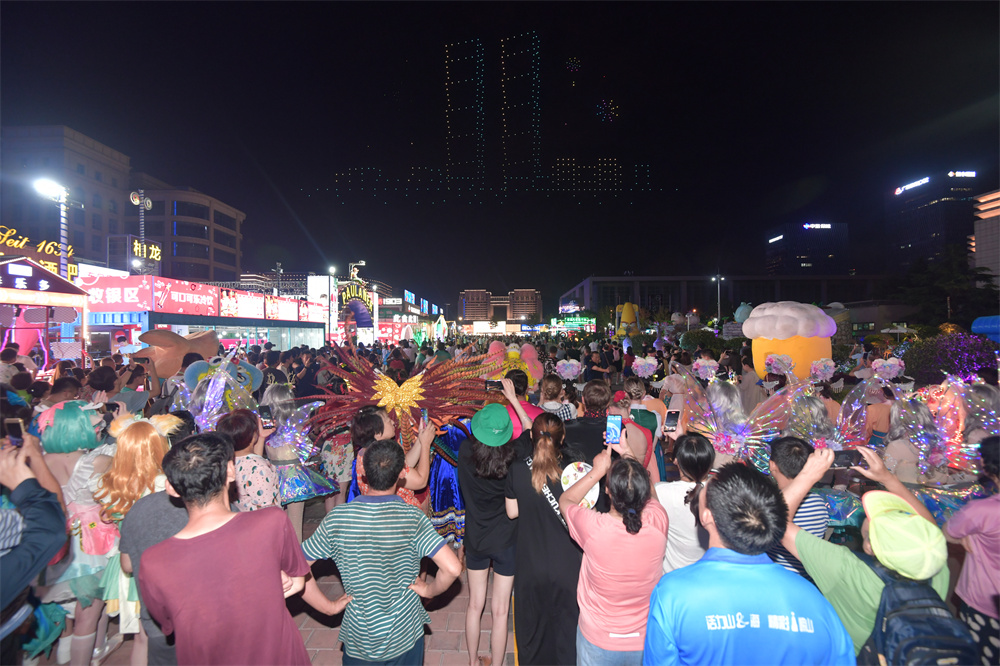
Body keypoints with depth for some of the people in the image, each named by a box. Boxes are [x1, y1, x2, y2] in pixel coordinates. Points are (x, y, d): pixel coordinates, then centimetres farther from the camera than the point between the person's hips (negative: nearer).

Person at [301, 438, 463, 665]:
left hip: (358, 642, 1)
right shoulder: (412, 518, -22)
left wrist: (329, 606, -3)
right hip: (404, 637, -1)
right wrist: (430, 590, -8)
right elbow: (452, 568, -28)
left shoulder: (337, 518, -17)